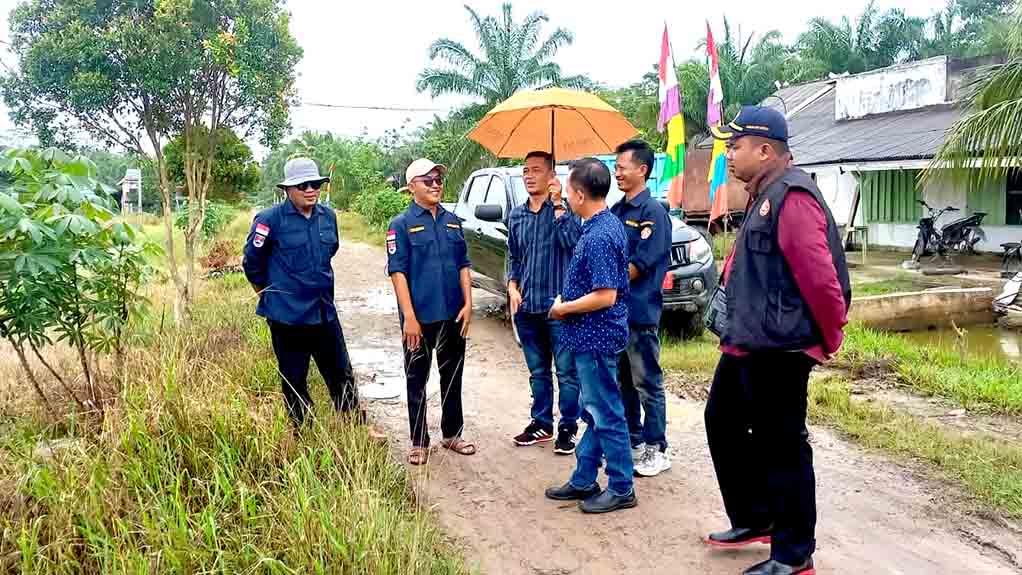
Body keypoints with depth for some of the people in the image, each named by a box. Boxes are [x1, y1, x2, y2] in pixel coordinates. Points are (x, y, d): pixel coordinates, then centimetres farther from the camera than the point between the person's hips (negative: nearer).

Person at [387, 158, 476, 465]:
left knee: (452, 377, 15)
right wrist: (409, 317, -17)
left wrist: (467, 304, 0)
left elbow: (463, 265, 10)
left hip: (453, 315, 5)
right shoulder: (402, 224, -7)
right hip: (420, 317, -4)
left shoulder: (453, 221, 8)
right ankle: (419, 442, 20)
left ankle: (452, 434, 30)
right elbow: (397, 271, -11)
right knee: (417, 381, 7)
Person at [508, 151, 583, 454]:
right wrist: (512, 287, 4)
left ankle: (568, 428, 11)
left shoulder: (564, 209, -4)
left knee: (567, 371, 0)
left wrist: (557, 205, -21)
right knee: (538, 371, 15)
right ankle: (541, 423, 27)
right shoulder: (516, 216, 12)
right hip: (527, 307, 5)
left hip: (559, 305, -5)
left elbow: (572, 241, -22)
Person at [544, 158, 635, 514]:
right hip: (591, 337, 10)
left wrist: (564, 308, -14)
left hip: (596, 337, -10)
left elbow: (605, 296, -26)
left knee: (607, 415, 2)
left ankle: (621, 489, 15)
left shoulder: (598, 237, -23)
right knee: (593, 413, 17)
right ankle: (584, 481, 29)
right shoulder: (609, 224, 8)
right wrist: (568, 303, 13)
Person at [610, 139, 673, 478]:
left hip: (640, 311, -8)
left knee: (647, 383, 0)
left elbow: (641, 263, -17)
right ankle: (633, 440, 27)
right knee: (623, 380, 15)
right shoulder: (616, 210, 13)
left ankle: (656, 449, 11)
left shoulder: (652, 211, -11)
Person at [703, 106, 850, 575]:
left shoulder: (791, 195, -17)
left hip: (776, 349, -11)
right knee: (723, 424, 20)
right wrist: (736, 330, 19)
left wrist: (829, 339, -13)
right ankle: (753, 519, 36)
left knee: (781, 448, 0)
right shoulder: (762, 196, 16)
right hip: (744, 344, 11)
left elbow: (818, 274, -23)